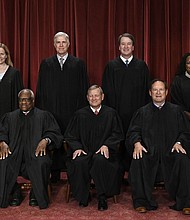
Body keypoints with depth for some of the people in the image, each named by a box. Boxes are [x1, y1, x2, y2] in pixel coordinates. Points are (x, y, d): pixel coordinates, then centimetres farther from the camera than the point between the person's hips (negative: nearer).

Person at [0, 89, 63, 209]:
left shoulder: (44, 116, 15)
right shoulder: (10, 117, 23)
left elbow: (55, 133, 5)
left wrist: (45, 140, -17)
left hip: (36, 152, -2)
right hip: (14, 153, 2)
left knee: (41, 163, -35)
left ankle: (36, 194, -10)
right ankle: (15, 193, -4)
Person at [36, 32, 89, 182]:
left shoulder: (78, 64, 6)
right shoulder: (46, 64, 9)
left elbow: (83, 89, 3)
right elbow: (41, 89, 8)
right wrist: (41, 110, 1)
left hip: (72, 111, -1)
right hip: (51, 111, 1)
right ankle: (54, 175, 17)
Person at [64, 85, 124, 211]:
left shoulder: (111, 113, 9)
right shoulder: (80, 114, 11)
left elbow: (117, 134, 7)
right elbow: (70, 135, 11)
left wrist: (106, 145, -11)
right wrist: (77, 147, -8)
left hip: (103, 151, -1)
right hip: (84, 150, 1)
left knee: (100, 160, -36)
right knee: (79, 162, -32)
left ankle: (102, 198, -19)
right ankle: (83, 196, -11)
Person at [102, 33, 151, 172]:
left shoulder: (141, 66, 9)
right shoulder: (111, 66, 6)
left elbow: (147, 90, 7)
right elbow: (107, 91, 3)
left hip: (137, 112, 1)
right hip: (117, 112, -1)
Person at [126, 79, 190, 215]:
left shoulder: (176, 111, 15)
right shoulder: (142, 112, 16)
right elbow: (133, 131, 7)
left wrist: (179, 143, -11)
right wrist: (137, 143, -14)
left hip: (170, 150, 0)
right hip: (149, 150, 0)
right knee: (138, 161, -31)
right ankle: (142, 201, -18)